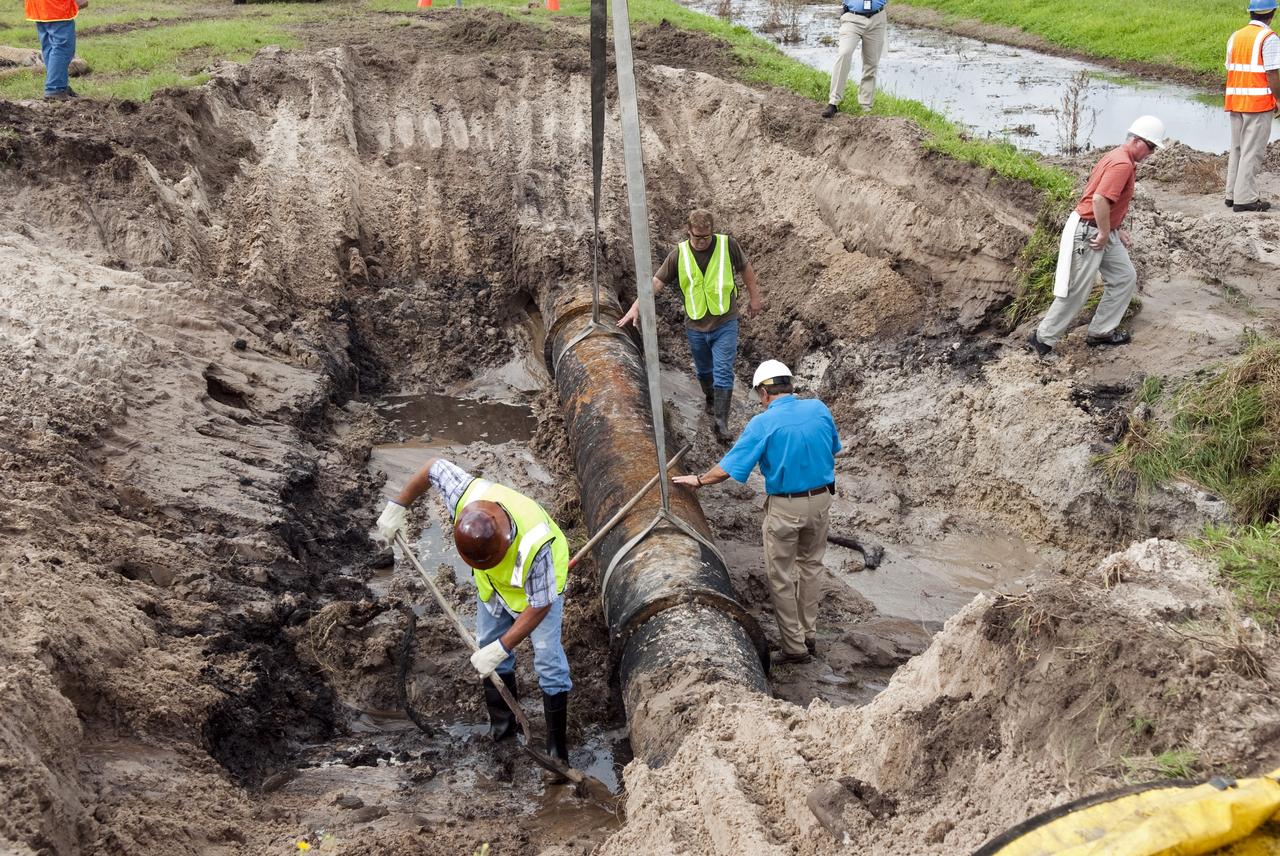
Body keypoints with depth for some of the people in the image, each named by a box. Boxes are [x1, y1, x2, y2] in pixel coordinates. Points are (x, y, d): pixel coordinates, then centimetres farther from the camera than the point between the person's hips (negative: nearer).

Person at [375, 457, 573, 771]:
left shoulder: (535, 545, -48)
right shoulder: (466, 495, -39)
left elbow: (539, 605, -34)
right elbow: (433, 466, -17)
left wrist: (500, 648, -32)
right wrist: (398, 506, -11)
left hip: (540, 583, -5)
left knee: (548, 658, -6)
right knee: (488, 645, 13)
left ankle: (557, 743, 9)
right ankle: (503, 723, 32)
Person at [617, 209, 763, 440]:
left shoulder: (727, 245, -9)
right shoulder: (680, 254, -7)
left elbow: (745, 268, 7)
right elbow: (657, 281, -5)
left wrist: (754, 297, 13)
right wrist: (636, 307, -13)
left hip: (725, 323, -2)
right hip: (696, 326, 2)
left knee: (723, 373, -8)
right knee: (704, 371, 20)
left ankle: (721, 422, -6)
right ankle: (711, 399, 48)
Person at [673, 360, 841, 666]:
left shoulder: (763, 424, -16)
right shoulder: (819, 409, -3)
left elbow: (726, 469, -12)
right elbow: (833, 450, 11)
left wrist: (698, 481, 5)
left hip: (785, 508, -5)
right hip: (821, 500, 5)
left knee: (781, 577, 10)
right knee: (810, 565, 22)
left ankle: (795, 647, 17)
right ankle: (810, 636, 31)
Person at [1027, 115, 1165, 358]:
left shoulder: (1117, 157, 14)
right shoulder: (1123, 164, -20)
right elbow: (1099, 199, -31)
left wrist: (1117, 230, 18)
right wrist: (1104, 233, -20)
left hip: (1105, 232, 11)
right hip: (1088, 234, -11)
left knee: (1125, 277, 13)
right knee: (1076, 291, -4)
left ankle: (1101, 331, 20)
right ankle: (1043, 339, 7)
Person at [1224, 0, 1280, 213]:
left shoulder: (1235, 36, 10)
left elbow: (1230, 70, 11)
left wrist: (1236, 101, 18)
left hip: (1235, 100, 7)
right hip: (1259, 102, -7)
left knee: (1237, 148, 14)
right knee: (1253, 151, -4)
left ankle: (1232, 194, 17)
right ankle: (1245, 199, -4)